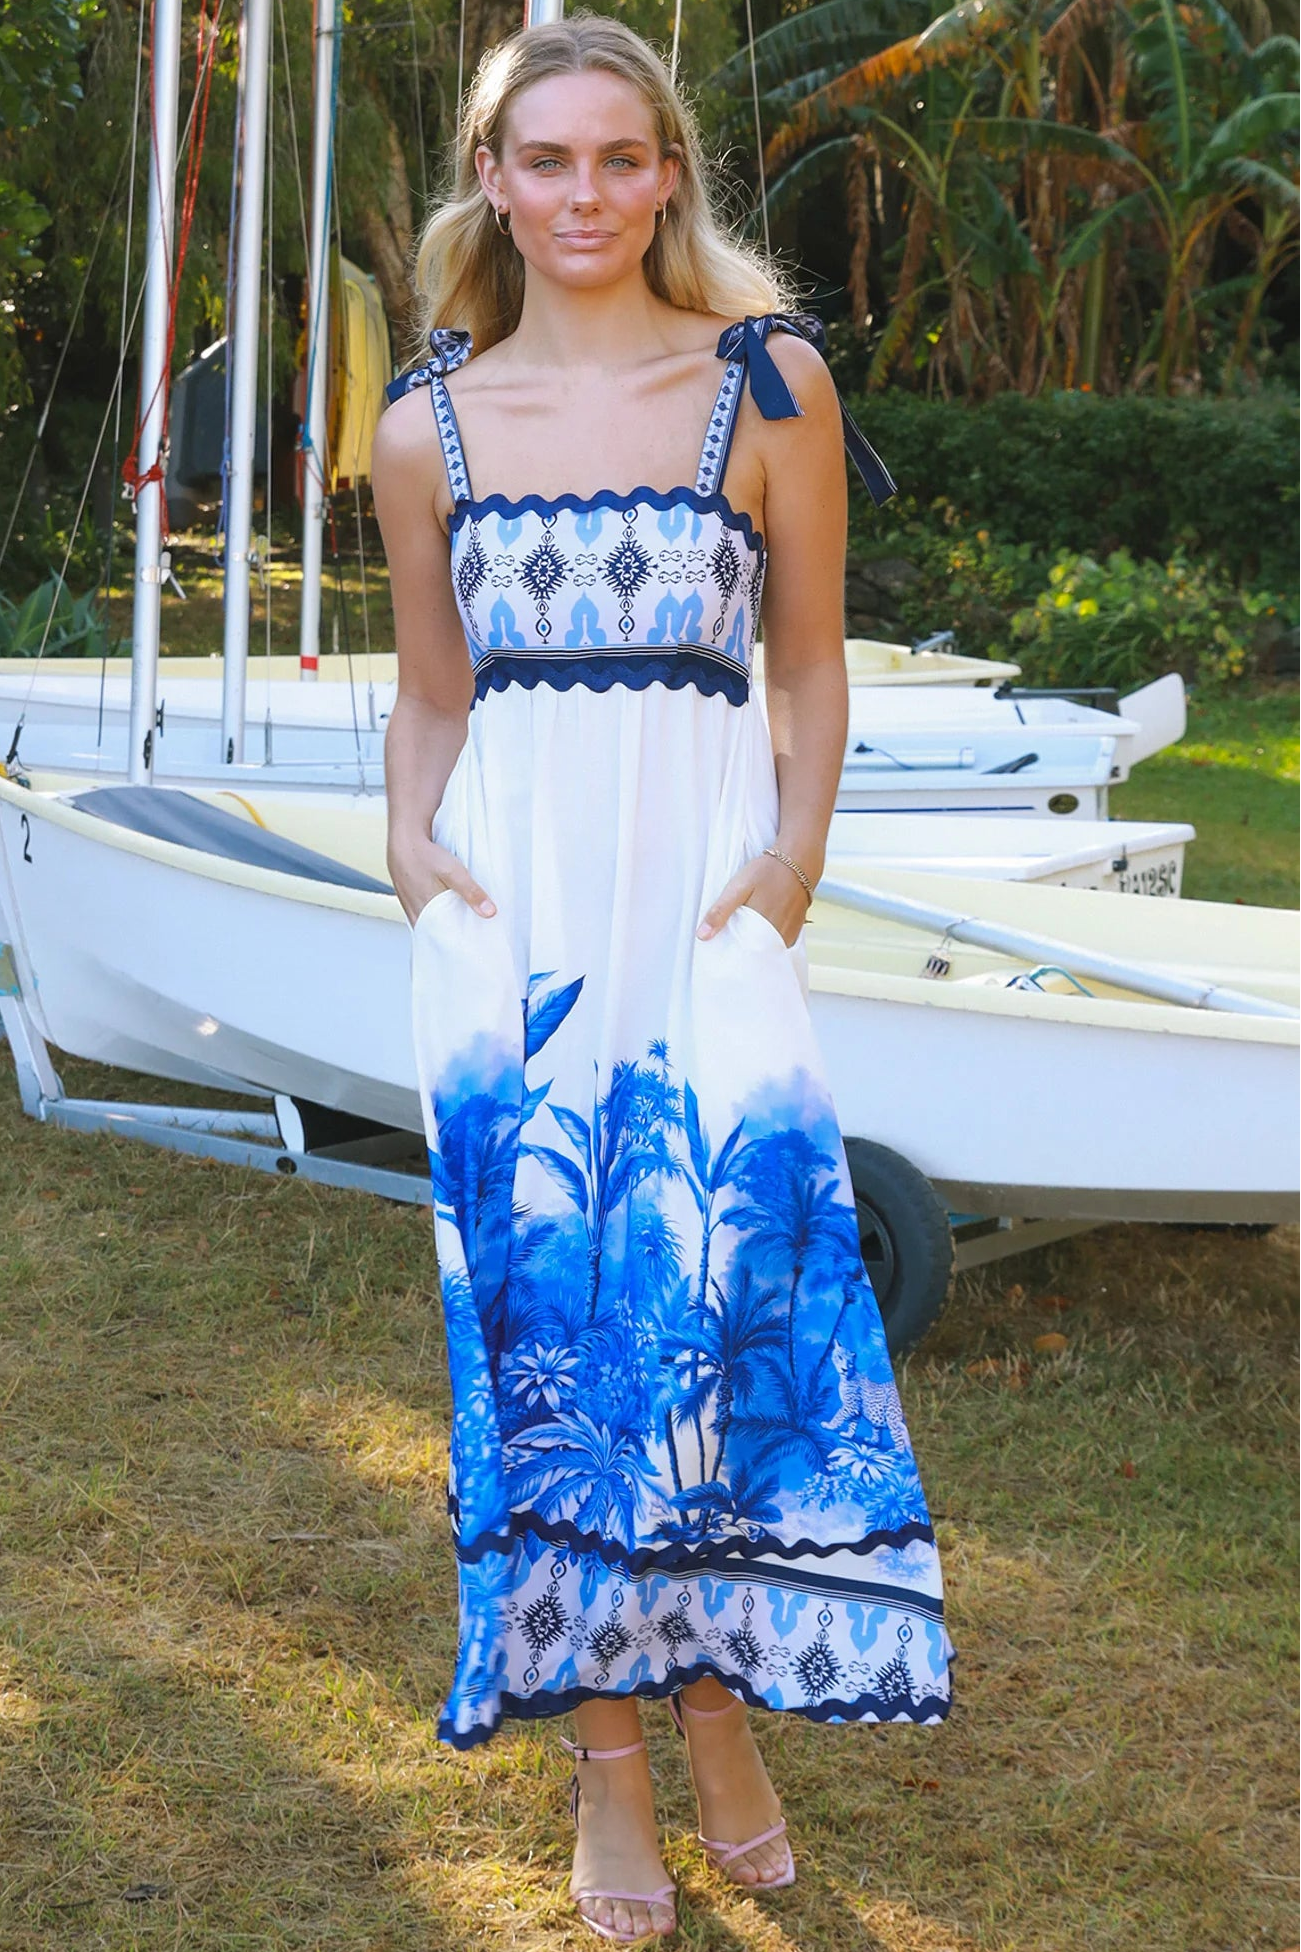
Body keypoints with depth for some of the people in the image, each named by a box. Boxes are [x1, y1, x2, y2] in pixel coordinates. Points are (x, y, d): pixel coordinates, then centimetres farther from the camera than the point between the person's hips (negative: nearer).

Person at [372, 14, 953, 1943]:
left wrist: (792, 863, -4)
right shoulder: (429, 429, 10)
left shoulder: (772, 383, 4)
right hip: (509, 898, 2)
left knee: (716, 1281, -7)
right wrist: (415, 856, 1)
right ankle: (607, 1758, 10)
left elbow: (809, 663, 9)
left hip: (702, 886, -1)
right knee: (542, 1295, 0)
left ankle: (719, 1695, 14)